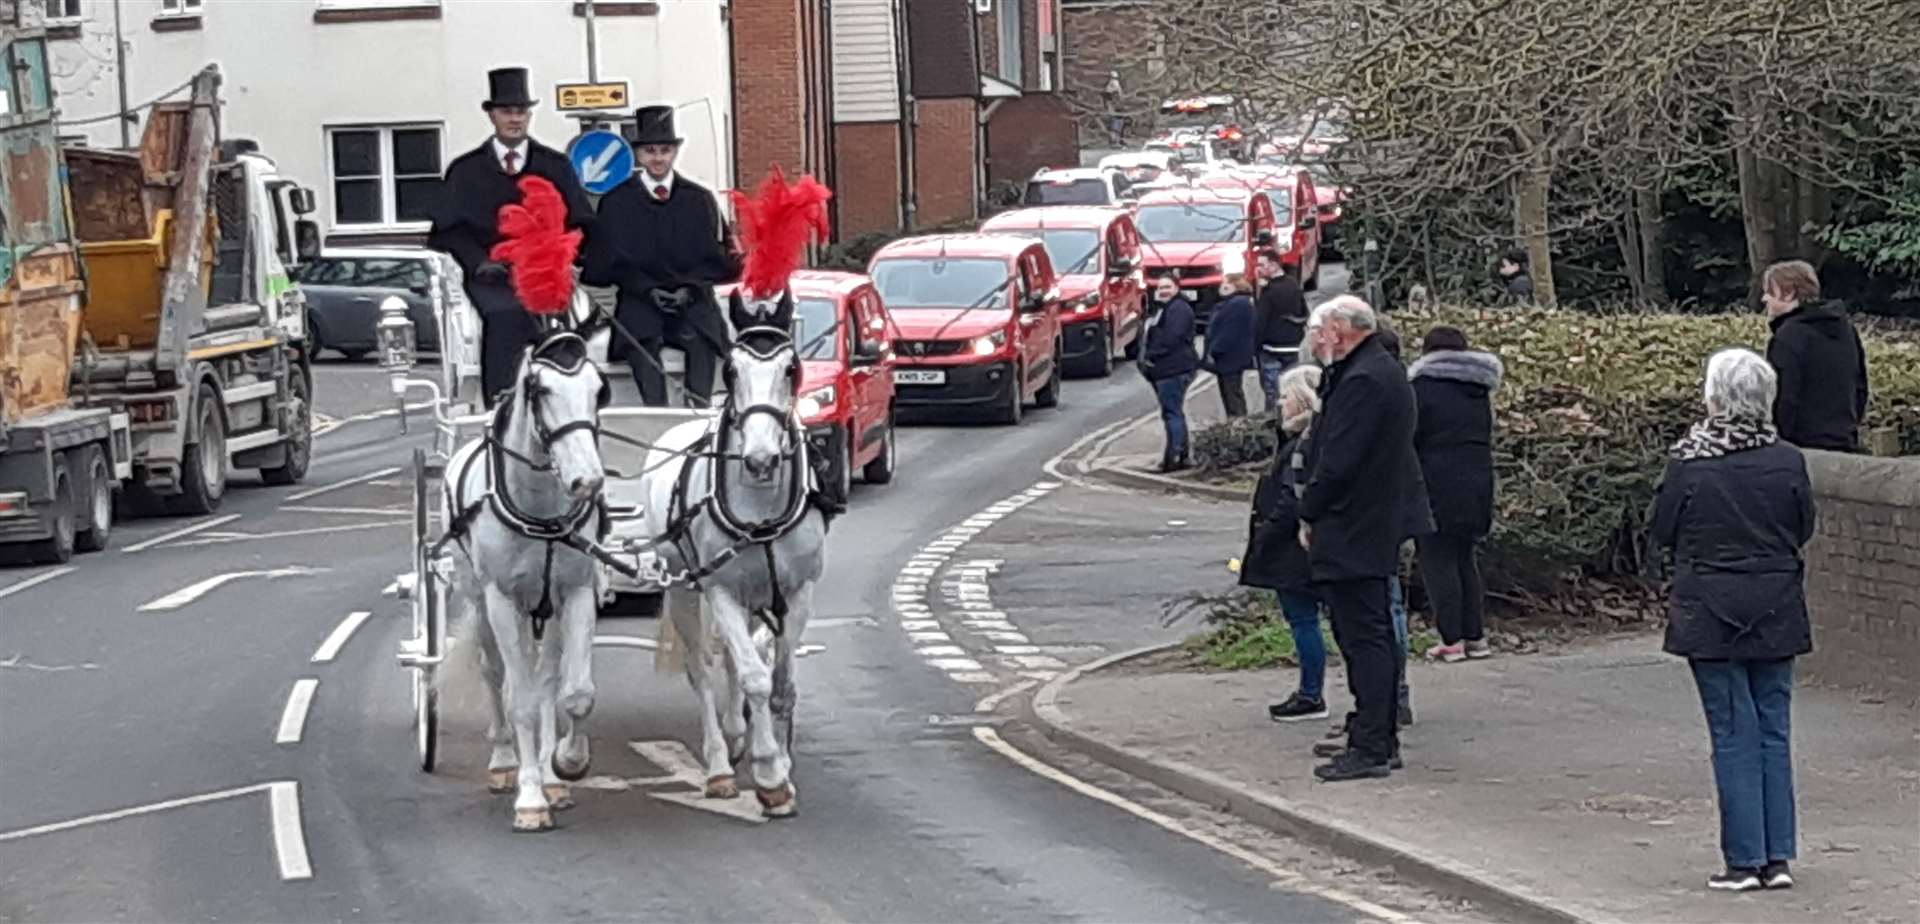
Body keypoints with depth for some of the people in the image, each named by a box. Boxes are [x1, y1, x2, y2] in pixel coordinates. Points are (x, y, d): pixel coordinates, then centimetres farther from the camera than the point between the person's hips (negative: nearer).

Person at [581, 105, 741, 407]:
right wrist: (649, 290, -10)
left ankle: (700, 408, -38)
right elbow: (612, 261, 5)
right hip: (639, 297, -1)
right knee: (642, 341, -31)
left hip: (691, 298, 1)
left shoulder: (699, 199, 13)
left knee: (701, 338, -30)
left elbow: (716, 258, 10)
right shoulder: (617, 201, 10)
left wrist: (688, 288, -8)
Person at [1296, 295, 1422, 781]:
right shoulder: (1386, 372, 16)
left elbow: (1339, 462, -21)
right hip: (1379, 529, 11)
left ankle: (1370, 747, -8)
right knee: (1373, 636, 15)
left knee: (1364, 639, -9)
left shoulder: (1362, 382, -18)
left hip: (1351, 535, -11)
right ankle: (1379, 738, 21)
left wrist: (1309, 515, -8)